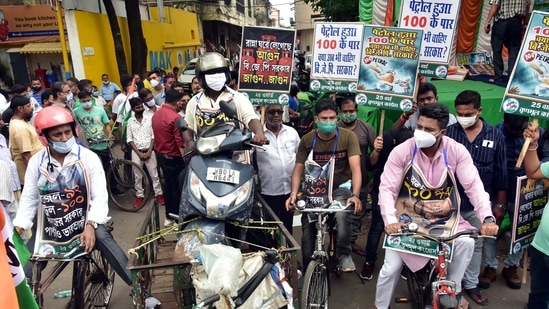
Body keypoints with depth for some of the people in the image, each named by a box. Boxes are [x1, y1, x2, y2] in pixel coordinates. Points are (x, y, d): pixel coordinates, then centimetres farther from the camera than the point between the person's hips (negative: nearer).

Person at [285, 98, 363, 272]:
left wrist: (355, 195, -34)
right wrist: (294, 193, -20)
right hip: (314, 191, 2)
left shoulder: (348, 137, -11)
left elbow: (355, 168, -19)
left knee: (342, 215, -35)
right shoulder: (307, 140, -5)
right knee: (307, 238, 4)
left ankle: (344, 254, -10)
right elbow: (298, 169, -4)